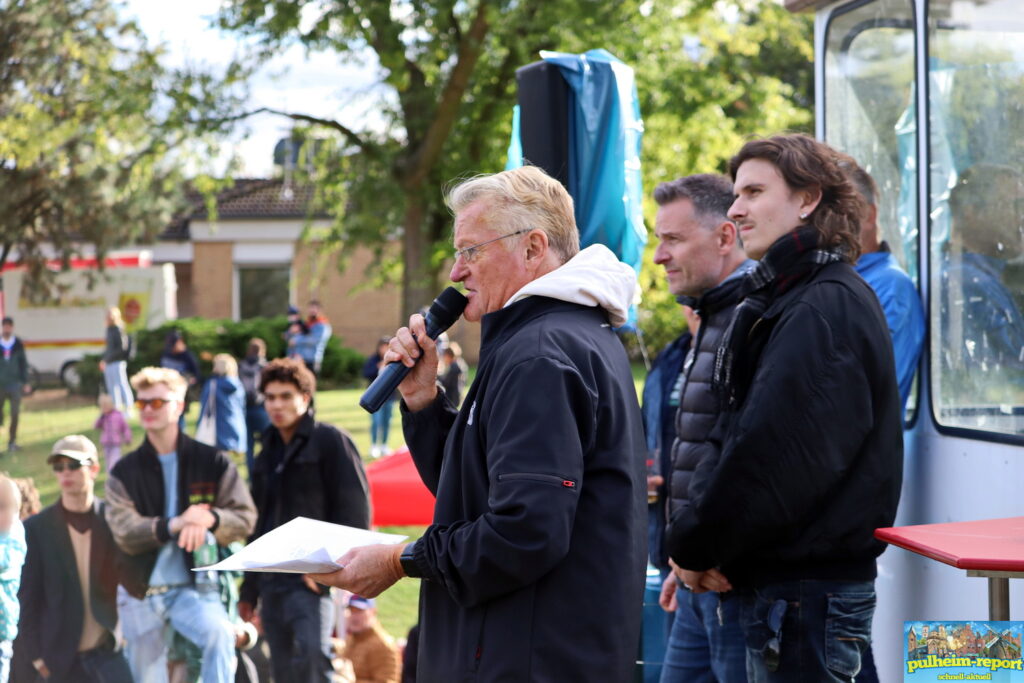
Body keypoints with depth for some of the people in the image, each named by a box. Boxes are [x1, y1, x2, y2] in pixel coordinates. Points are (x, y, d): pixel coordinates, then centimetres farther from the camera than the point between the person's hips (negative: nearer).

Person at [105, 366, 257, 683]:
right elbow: (124, 532, -11)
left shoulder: (212, 463, 2)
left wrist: (211, 519, -26)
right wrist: (172, 525, -29)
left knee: (220, 633, -32)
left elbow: (246, 518, -4)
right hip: (140, 592, 2)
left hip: (191, 588, -2)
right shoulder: (124, 472, 3)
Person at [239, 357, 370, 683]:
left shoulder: (329, 442, -1)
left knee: (313, 656, -23)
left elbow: (355, 509, -9)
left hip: (312, 579, -7)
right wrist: (249, 590, 22)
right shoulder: (268, 454, 22)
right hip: (272, 580, 7)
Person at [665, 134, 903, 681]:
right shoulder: (782, 301, 18)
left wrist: (695, 547, -10)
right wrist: (696, 546, 1)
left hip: (806, 592, -10)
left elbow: (774, 456, -21)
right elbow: (733, 443, 16)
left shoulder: (828, 308, -14)